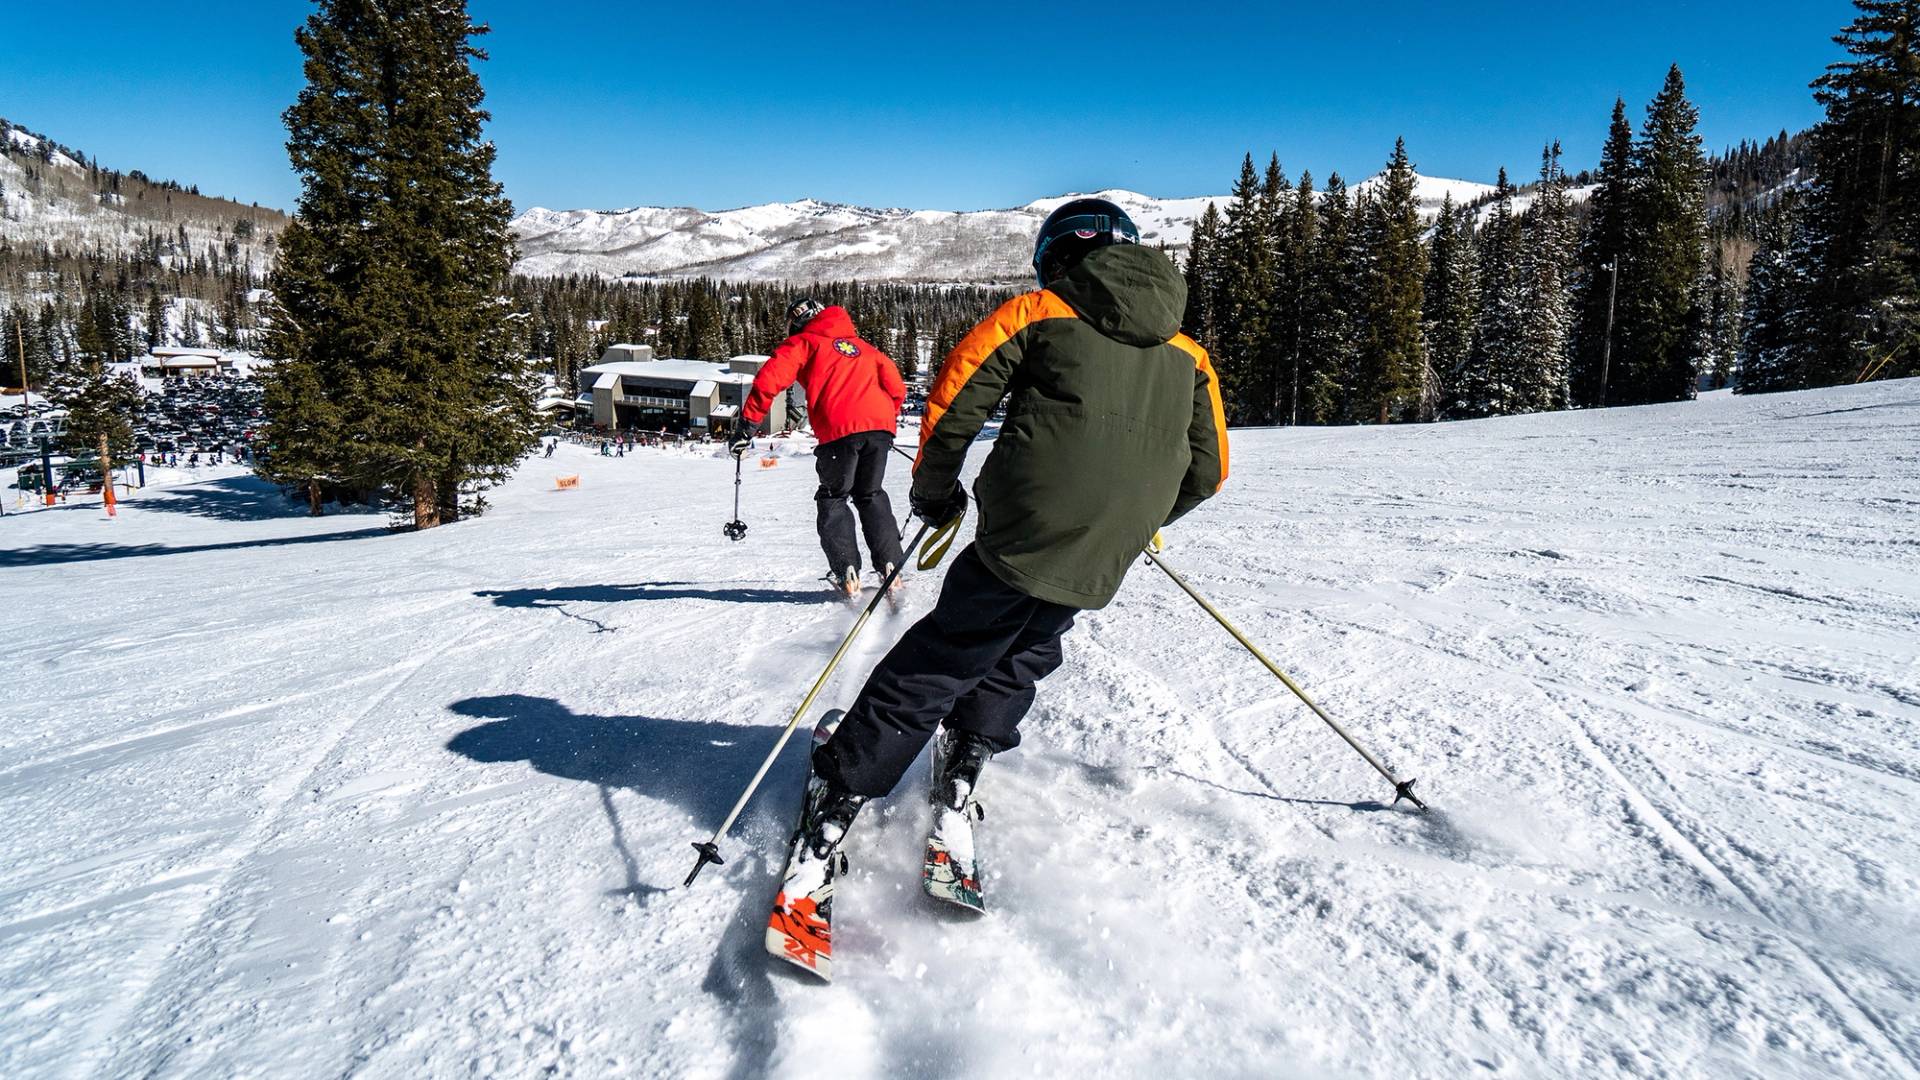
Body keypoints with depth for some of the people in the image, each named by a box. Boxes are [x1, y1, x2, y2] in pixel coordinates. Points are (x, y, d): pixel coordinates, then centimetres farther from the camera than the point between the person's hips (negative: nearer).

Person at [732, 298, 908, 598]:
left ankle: (847, 574, 1)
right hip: (880, 427, 5)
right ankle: (890, 567, 10)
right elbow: (896, 387, 25)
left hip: (839, 430, -5)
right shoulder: (864, 347, 31)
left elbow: (768, 380, 0)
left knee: (833, 498, 12)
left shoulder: (803, 342, 15)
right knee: (871, 495, 21)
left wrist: (747, 424, 2)